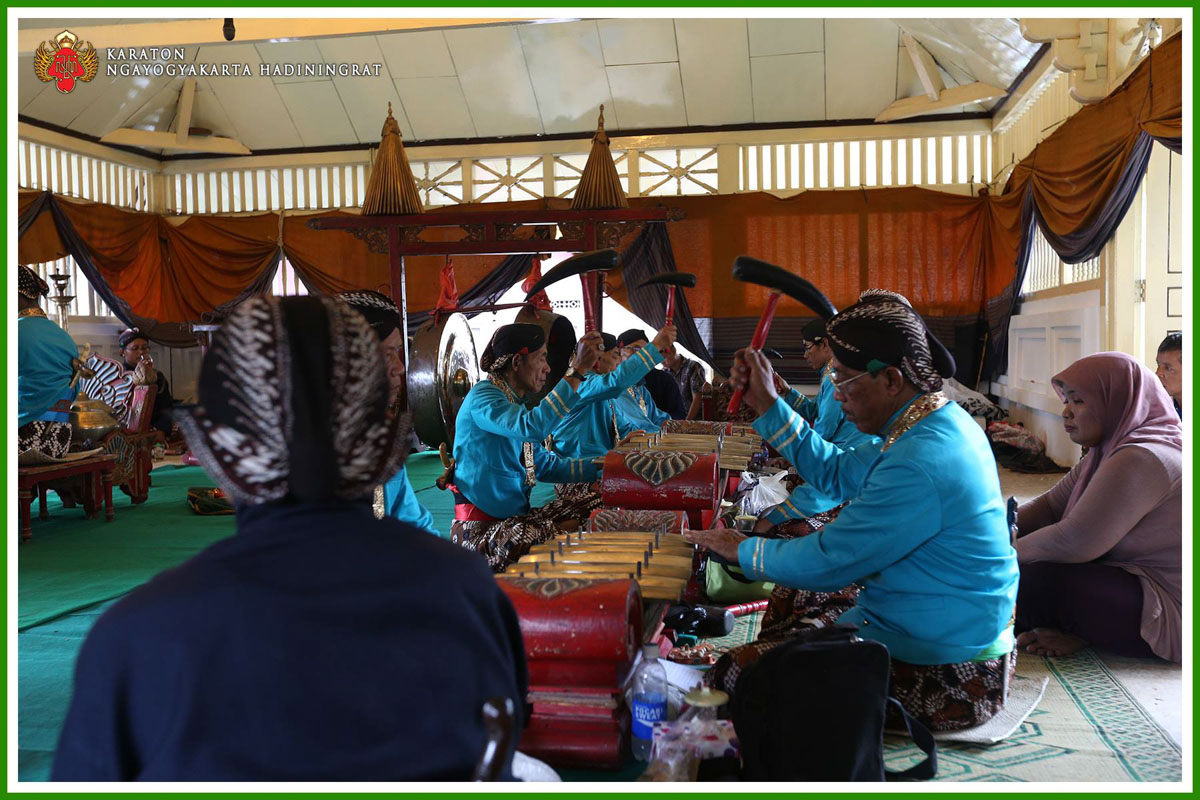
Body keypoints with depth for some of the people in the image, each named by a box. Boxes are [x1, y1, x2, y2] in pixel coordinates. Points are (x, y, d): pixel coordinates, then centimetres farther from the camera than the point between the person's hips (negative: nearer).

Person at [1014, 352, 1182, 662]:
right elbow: (1048, 506, 9)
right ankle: (1078, 631, -2)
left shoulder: (1142, 460, -24)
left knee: (1036, 581, -27)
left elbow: (1074, 542, -27)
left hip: (1170, 614, -11)